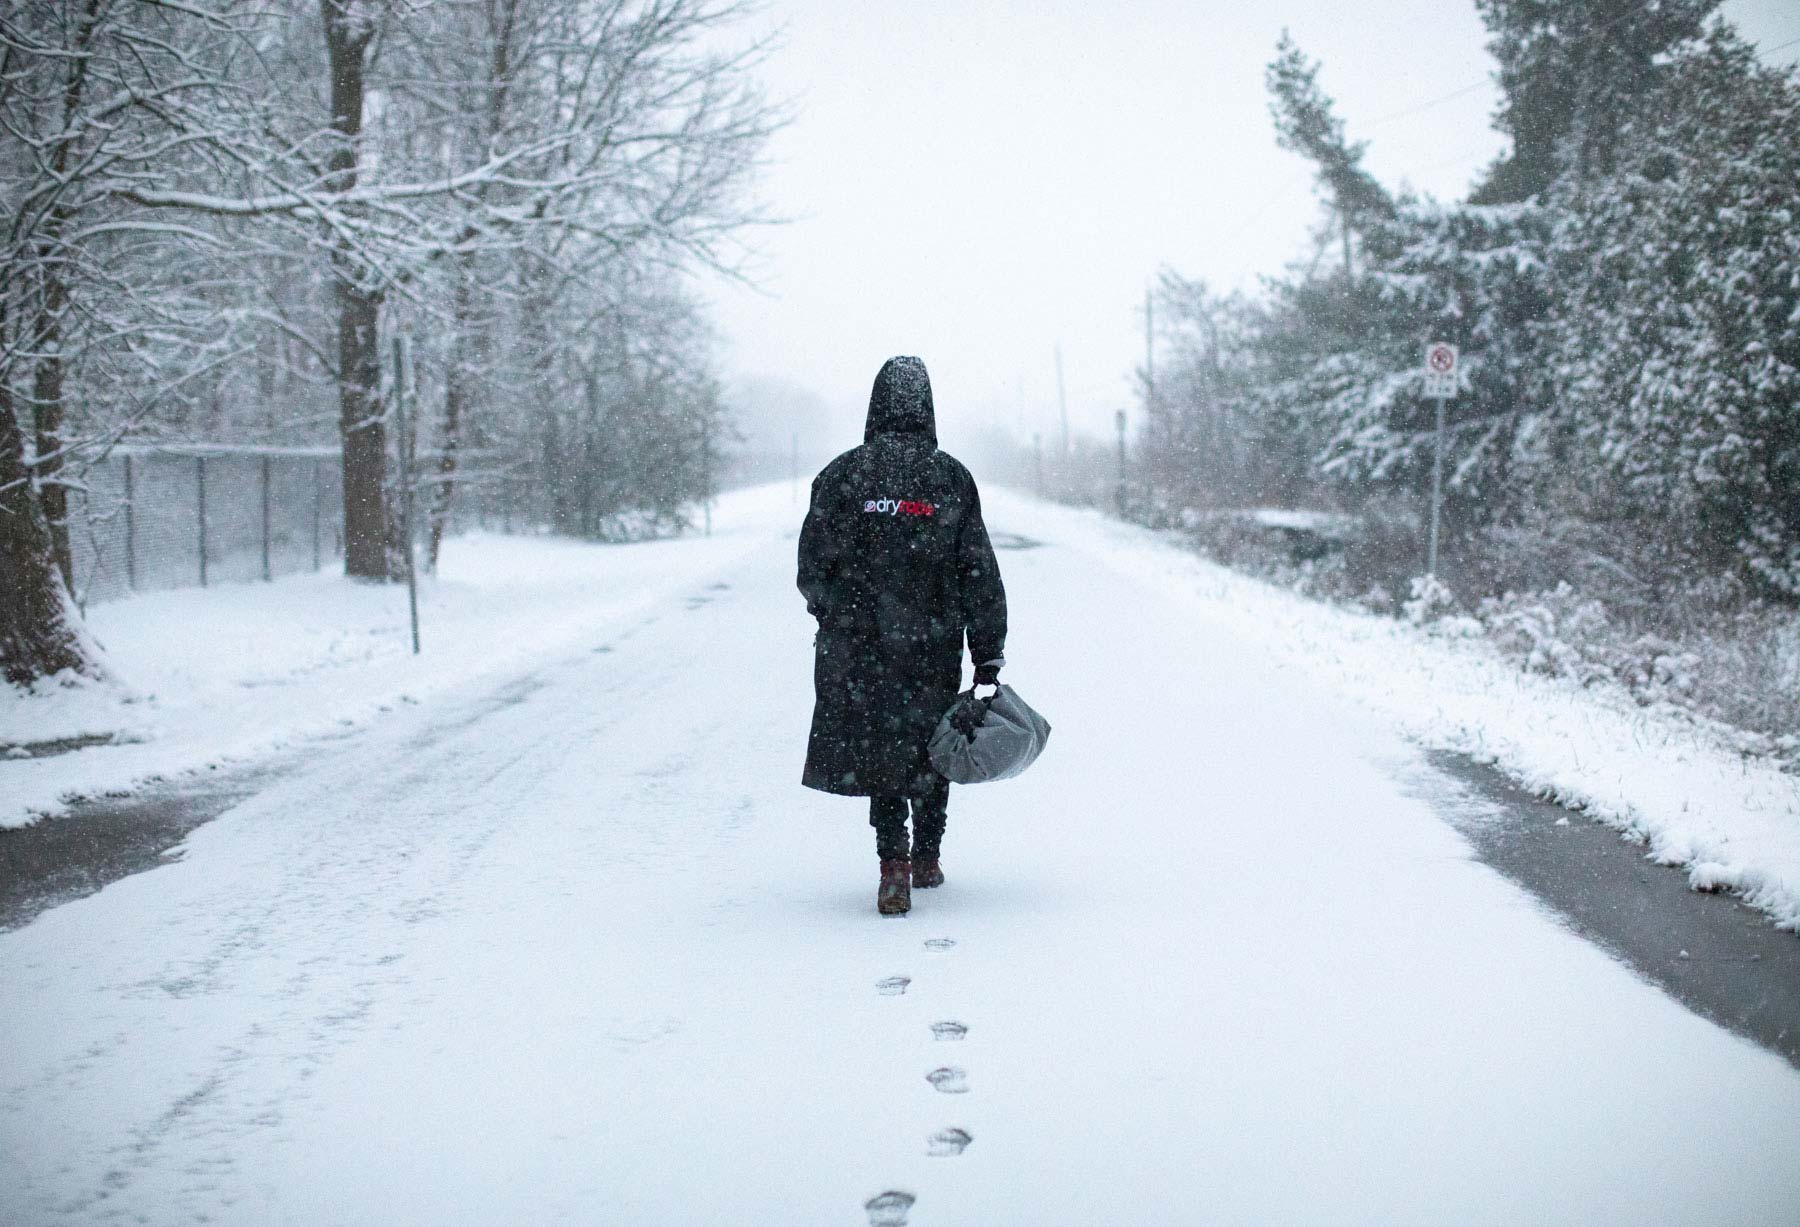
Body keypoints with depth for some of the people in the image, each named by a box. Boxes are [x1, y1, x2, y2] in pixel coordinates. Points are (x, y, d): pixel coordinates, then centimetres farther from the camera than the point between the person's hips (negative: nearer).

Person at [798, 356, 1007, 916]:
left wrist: (835, 614, 19)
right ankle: (927, 859, 28)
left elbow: (812, 568, -1)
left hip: (859, 644, -1)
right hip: (933, 645, 1)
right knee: (929, 748, 17)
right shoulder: (950, 477, -3)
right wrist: (988, 655, 1)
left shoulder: (842, 474, -4)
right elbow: (979, 573, -3)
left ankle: (894, 866, -8)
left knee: (877, 746, 7)